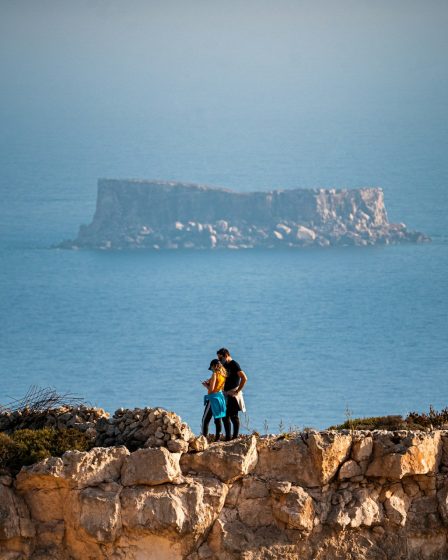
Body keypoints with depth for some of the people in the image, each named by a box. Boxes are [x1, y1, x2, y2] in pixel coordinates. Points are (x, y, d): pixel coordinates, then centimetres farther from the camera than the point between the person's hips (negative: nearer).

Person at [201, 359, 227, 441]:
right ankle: (217, 438, 13)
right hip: (220, 396, 8)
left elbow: (211, 389, -18)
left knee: (205, 420, -4)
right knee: (218, 420, 12)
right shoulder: (223, 374, 7)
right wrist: (209, 382, 13)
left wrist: (205, 385, 0)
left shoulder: (215, 374, -16)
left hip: (213, 398, -8)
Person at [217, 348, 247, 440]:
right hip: (225, 394, 9)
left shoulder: (234, 365, -11)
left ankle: (235, 437, -3)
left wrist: (238, 390, -18)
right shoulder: (225, 366, 14)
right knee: (225, 416, 9)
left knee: (233, 416, -6)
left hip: (233, 394, -9)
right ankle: (228, 437, 15)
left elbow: (244, 378, -20)